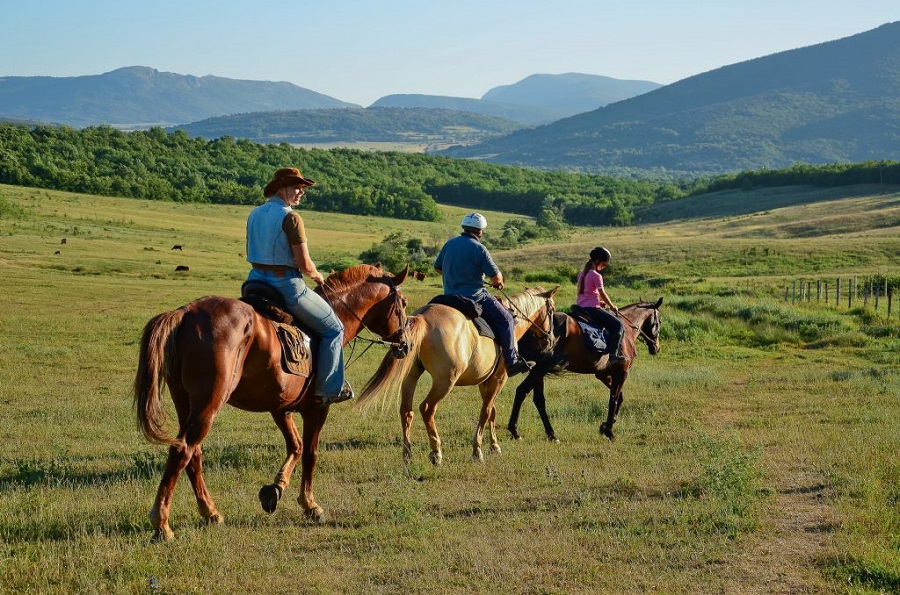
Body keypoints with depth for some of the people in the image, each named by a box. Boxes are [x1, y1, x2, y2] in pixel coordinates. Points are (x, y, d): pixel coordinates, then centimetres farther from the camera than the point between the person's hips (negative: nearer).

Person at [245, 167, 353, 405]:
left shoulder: (255, 214, 8)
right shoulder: (291, 218, -16)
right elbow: (304, 264, -16)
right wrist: (317, 276, 3)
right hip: (286, 285, -8)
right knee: (333, 328, 9)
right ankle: (329, 389, 9)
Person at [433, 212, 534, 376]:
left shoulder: (449, 244, 6)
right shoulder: (478, 249, -14)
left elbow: (437, 267, 17)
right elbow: (496, 277, -13)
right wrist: (497, 283, 11)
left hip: (450, 296, 8)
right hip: (474, 297, -8)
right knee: (506, 319, 1)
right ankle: (511, 361, -1)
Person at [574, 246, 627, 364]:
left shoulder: (582, 274, 14)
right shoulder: (596, 276, -12)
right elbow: (602, 294, -11)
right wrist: (612, 306, 4)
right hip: (592, 308, -10)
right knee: (618, 325, -11)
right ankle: (614, 355, -19)